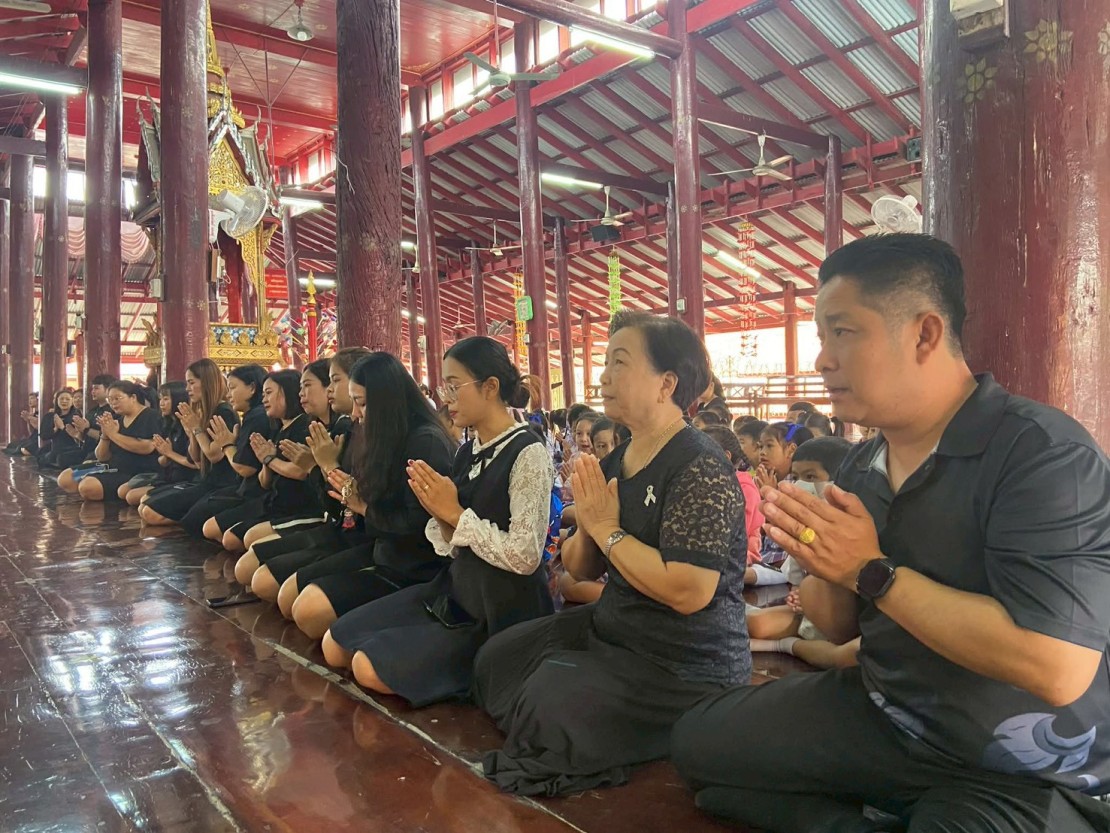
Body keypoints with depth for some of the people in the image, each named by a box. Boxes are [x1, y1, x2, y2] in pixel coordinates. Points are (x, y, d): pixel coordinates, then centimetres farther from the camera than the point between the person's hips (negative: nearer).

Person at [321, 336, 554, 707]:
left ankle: (476, 670, 6)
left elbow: (524, 556, -24)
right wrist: (441, 516, -12)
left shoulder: (527, 453, -17)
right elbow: (454, 547, 9)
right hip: (456, 592, 9)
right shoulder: (467, 452, 7)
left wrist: (456, 514, -17)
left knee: (370, 666, -15)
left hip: (502, 611, -8)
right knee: (336, 646, 8)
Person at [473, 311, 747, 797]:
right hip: (613, 629, 9)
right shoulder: (615, 462, 5)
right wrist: (586, 526, -12)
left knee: (550, 707, -19)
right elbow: (579, 569, 11)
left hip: (684, 667, -9)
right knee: (495, 660, 7)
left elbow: (689, 592, -32)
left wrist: (607, 528, -22)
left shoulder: (701, 468, -22)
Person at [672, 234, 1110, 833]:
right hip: (881, 716, 7)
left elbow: (1059, 669, -30)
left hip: (1026, 774, -6)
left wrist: (873, 570, -25)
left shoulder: (1042, 451, -20)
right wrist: (823, 564, -13)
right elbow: (838, 626, 10)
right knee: (699, 739, 1)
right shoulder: (861, 466, 2)